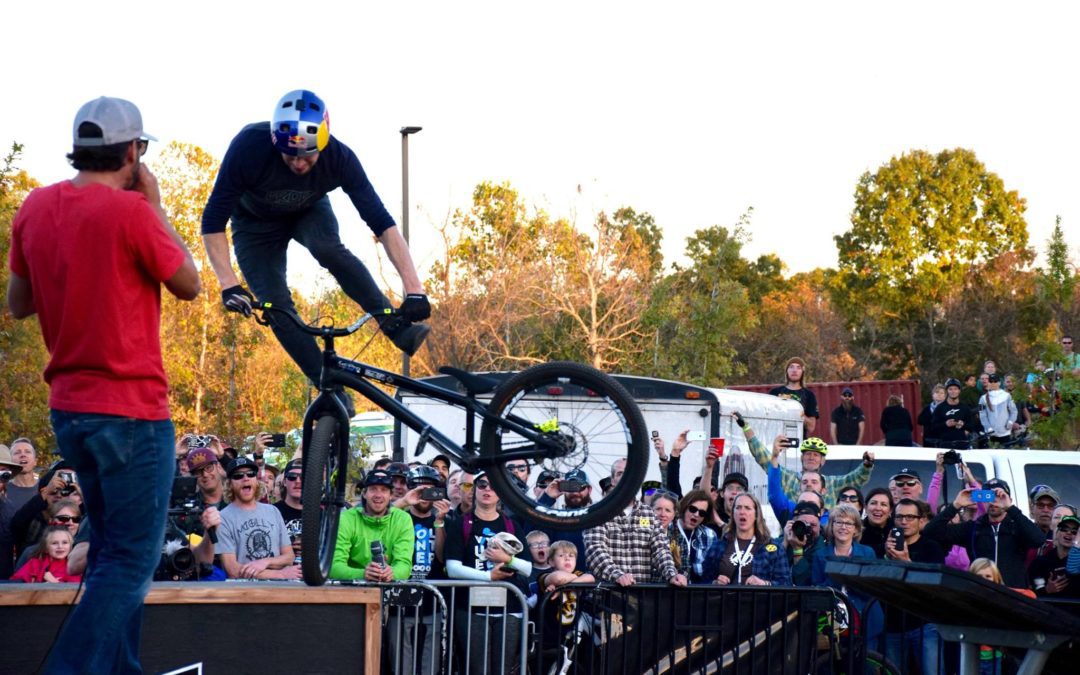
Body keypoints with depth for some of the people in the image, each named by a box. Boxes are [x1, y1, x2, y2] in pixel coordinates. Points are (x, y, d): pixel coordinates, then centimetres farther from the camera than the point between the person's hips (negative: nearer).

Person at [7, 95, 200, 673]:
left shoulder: (36, 207, 5)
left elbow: (18, 303, 14)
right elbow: (188, 284, -3)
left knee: (112, 551, 20)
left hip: (69, 409, 8)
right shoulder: (130, 211, -16)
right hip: (131, 409, -8)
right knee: (131, 562, -3)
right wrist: (155, 206, 1)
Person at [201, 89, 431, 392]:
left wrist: (414, 289, -39)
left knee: (328, 249, -33)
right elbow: (213, 221, -33)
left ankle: (397, 328, -25)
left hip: (309, 212, 0)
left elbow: (382, 224, -31)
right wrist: (229, 285, -44)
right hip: (257, 223, 0)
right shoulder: (248, 147, -38)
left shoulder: (339, 157, -33)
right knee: (277, 307, -16)